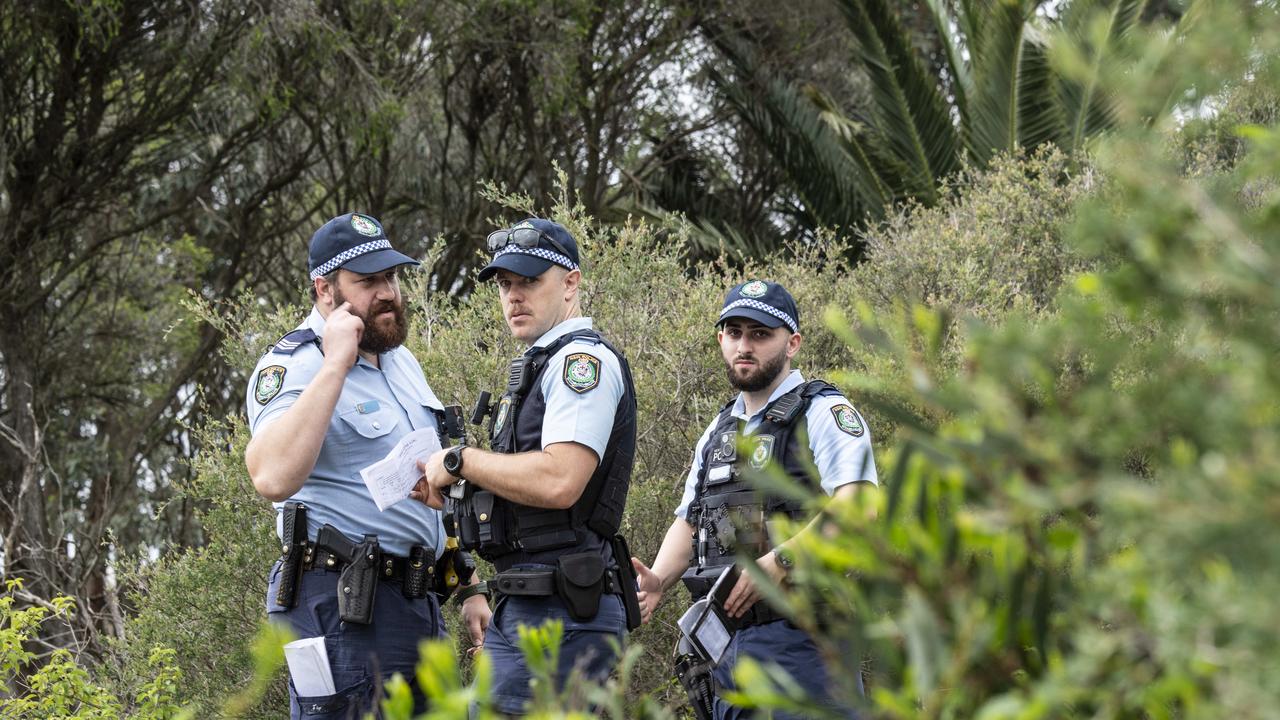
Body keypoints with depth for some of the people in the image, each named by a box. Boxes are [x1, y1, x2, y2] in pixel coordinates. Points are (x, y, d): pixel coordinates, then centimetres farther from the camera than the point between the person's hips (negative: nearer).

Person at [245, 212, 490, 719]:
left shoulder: (402, 362, 18)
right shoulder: (292, 367, -11)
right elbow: (273, 478, -31)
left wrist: (468, 589, 21)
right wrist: (336, 364, -26)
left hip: (416, 602, 8)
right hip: (344, 612, -8)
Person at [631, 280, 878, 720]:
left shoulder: (823, 414, -4)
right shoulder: (718, 431, 22)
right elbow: (688, 522, 24)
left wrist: (776, 563, -25)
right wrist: (656, 581, 3)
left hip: (798, 637, -8)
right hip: (726, 638, 8)